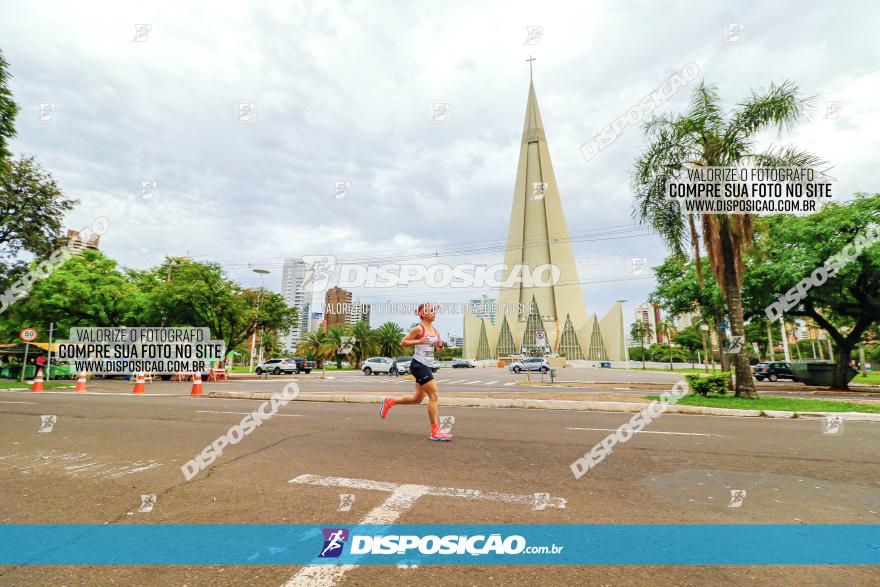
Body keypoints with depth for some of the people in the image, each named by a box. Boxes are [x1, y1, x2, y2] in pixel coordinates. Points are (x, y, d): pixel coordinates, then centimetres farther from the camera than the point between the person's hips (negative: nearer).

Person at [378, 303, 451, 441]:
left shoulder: (435, 331, 12)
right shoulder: (418, 329, -9)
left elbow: (438, 349, 20)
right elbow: (402, 343, -8)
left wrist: (440, 345, -3)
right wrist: (418, 341, -20)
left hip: (428, 366, 9)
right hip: (419, 364, -9)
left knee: (417, 399, 14)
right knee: (433, 395, -11)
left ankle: (389, 402, 33)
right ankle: (435, 431, -3)